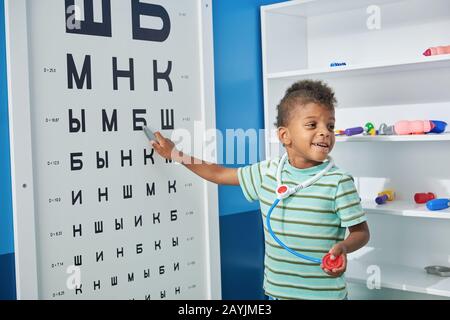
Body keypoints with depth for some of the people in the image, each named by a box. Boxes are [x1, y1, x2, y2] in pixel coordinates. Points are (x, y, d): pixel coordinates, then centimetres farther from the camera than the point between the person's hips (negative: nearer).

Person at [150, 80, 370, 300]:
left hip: (324, 294, -3)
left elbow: (361, 232, -4)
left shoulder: (339, 182, -12)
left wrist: (343, 247, -26)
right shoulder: (267, 172, -1)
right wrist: (175, 155, 14)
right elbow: (220, 174, 12)